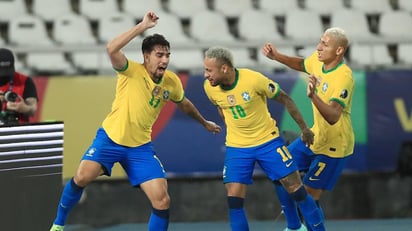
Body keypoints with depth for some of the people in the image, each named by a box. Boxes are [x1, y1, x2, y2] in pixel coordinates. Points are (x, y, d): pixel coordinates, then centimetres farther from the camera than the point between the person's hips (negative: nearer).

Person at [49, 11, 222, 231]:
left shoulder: (172, 82, -1)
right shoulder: (132, 71, -14)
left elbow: (184, 104, 23)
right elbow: (112, 49, -35)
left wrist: (204, 122, 36)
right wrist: (142, 26, -35)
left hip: (140, 146, 4)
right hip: (110, 138, -4)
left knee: (162, 200, -9)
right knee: (82, 177, -23)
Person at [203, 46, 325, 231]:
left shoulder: (254, 79, -23)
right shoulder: (209, 87, -11)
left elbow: (284, 99, -8)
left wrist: (304, 129, -1)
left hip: (268, 141, -3)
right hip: (236, 147, 3)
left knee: (296, 190, -1)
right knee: (234, 199, -8)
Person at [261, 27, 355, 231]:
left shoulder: (343, 78, -30)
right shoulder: (318, 60, -5)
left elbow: (333, 117, -41)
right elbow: (302, 65, 21)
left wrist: (313, 96, -55)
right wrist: (277, 56, 7)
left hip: (333, 146, -9)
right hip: (315, 136, 9)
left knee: (309, 196, -8)